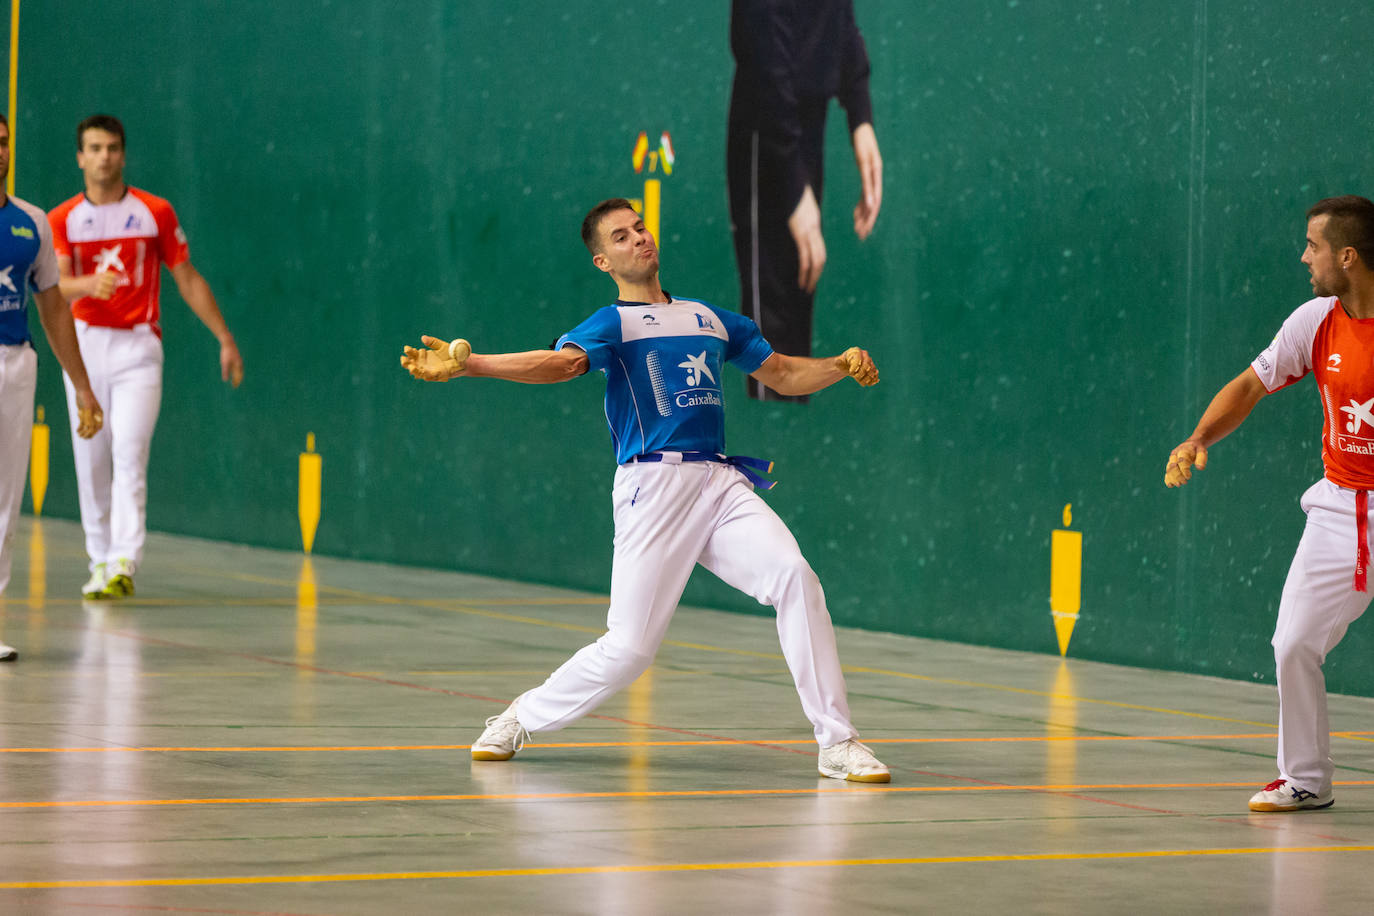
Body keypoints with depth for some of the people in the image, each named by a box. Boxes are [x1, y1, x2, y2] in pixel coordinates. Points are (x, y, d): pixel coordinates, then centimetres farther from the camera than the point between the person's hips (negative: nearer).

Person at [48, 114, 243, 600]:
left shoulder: (155, 212, 3)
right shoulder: (62, 220, 5)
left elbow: (188, 279, 10)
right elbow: (56, 285, -8)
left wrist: (225, 339, 8)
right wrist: (89, 284, -31)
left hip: (138, 346, -2)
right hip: (85, 343, 2)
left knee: (130, 454, -15)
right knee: (91, 462, 3)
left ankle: (124, 563, -24)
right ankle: (100, 561, 14)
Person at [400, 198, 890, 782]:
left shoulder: (712, 319, 22)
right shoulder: (613, 324, 3)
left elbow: (784, 374, 30)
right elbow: (562, 362, -17)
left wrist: (843, 365, 11)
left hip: (723, 482, 4)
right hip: (654, 487, -4)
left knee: (794, 578, -20)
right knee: (629, 647, -5)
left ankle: (837, 743, -16)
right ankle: (522, 719, 21)